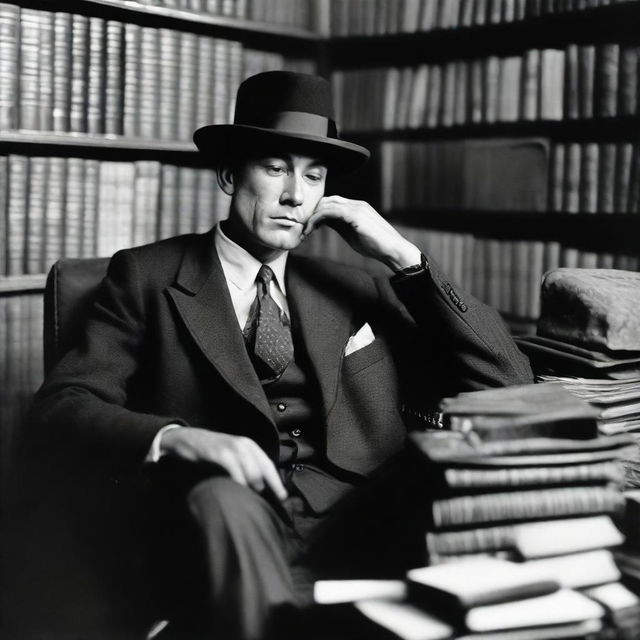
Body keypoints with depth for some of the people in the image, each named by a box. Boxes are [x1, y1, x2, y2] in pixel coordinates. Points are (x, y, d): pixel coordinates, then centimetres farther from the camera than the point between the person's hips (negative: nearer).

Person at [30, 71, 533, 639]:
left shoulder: (356, 290, 17)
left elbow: (508, 382, 11)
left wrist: (404, 257, 2)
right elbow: (63, 401, 0)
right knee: (225, 497, -35)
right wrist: (179, 439, -19)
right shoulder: (148, 275, 10)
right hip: (227, 529, -2)